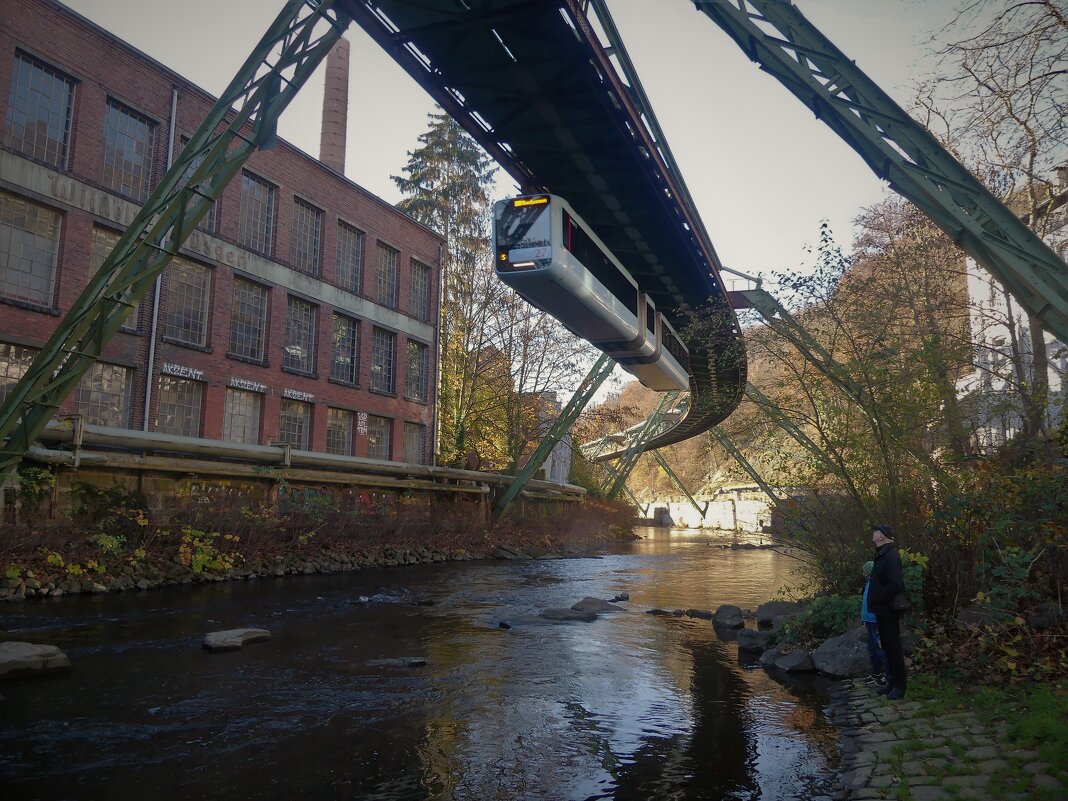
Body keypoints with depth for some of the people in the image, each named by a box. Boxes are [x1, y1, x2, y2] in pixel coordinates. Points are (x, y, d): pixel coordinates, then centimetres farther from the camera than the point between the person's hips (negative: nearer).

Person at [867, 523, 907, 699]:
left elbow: (895, 585, -28)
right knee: (887, 647, 16)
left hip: (888, 611, -10)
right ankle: (892, 682, 25)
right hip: (881, 610, 10)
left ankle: (900, 685, 8)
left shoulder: (891, 557, -19)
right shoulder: (882, 555, 12)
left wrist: (876, 599, -19)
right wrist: (874, 601, 9)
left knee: (893, 647, -1)